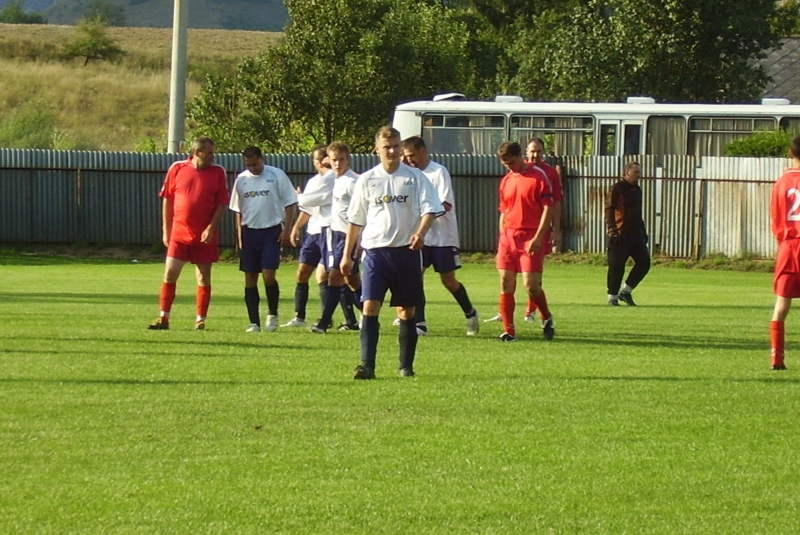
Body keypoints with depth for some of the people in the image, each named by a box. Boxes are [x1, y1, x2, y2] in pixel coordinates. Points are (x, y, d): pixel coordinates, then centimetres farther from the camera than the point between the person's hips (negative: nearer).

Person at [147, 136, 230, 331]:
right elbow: (167, 200, 7)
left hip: (205, 236, 0)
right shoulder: (177, 169, 2)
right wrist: (166, 231, 4)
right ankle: (163, 318, 3)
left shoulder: (218, 172, 1)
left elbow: (222, 204, 0)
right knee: (170, 274, -4)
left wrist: (211, 228, -12)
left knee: (203, 277, 3)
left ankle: (200, 320, 10)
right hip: (179, 233, 0)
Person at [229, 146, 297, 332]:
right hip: (249, 232, 4)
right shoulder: (241, 180, 6)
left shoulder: (276, 175, -5)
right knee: (250, 279, 3)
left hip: (271, 231, -4)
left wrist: (286, 229, -7)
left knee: (268, 275, -13)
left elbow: (290, 203, -2)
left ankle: (272, 315, 9)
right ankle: (254, 322, 9)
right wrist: (239, 234, 8)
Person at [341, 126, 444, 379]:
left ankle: (406, 366, 15)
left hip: (406, 251, 0)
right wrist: (347, 255, 13)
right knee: (370, 306, -12)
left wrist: (420, 233, -23)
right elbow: (355, 220, 13)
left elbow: (430, 209, -3)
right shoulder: (367, 180, 7)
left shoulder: (415, 177, 3)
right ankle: (367, 365, -16)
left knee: (407, 311, 6)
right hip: (375, 251, 0)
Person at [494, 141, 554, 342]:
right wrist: (502, 240, 15)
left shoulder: (538, 176, -5)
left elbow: (548, 208, -9)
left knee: (530, 284, -10)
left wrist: (538, 237, -16)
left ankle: (547, 318, 15)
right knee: (506, 283, -1)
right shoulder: (506, 181, 14)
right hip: (509, 236, 6)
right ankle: (508, 330, 3)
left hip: (531, 237, -6)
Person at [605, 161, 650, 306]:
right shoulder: (616, 189, -6)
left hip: (636, 234, 7)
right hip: (620, 234, -7)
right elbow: (609, 210, -11)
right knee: (616, 266, -4)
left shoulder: (637, 190, 17)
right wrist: (612, 230, -19)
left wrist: (643, 231, 22)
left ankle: (625, 291, 13)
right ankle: (612, 296, 7)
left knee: (644, 262, 0)